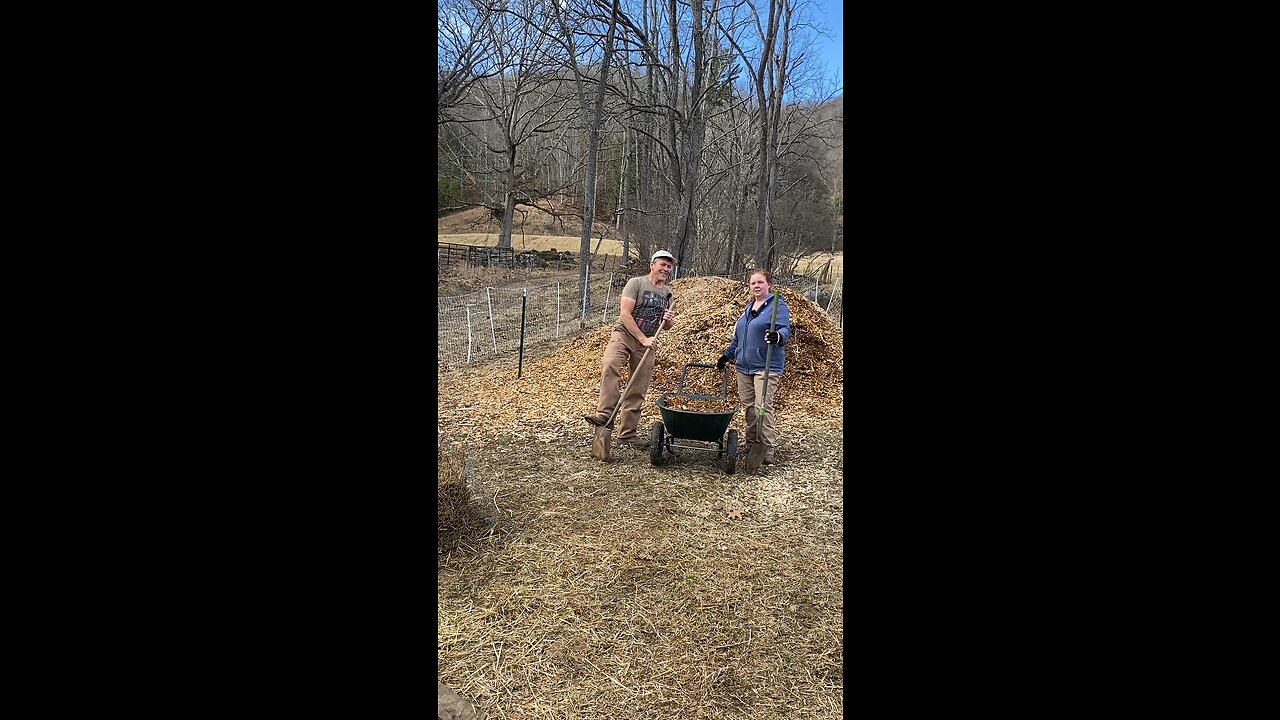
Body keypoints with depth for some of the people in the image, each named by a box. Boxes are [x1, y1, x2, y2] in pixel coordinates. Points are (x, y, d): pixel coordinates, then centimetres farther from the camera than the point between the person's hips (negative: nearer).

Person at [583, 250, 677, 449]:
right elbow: (625, 314, -14)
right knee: (610, 364, -35)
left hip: (648, 343, 5)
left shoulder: (667, 293, 14)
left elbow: (665, 327, 22)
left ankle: (628, 433, 14)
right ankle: (604, 414, -37)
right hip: (624, 334, -5)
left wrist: (669, 321, -3)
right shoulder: (636, 283, -5)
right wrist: (643, 338, -18)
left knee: (637, 391, 4)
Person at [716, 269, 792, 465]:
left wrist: (778, 336, -38)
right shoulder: (749, 307, 19)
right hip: (744, 366, 7)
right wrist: (726, 356, 25)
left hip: (766, 366, -7)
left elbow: (786, 330, -15)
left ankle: (768, 450, -5)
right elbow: (738, 336, 26)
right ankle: (750, 444, 18)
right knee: (749, 406, 8)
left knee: (763, 406, -11)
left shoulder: (778, 305, -3)